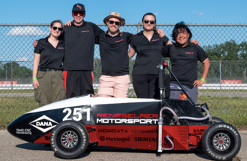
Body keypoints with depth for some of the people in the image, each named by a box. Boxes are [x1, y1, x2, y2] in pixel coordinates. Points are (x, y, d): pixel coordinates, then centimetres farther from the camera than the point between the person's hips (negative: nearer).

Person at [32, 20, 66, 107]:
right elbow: (36, 61, 6)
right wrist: (34, 78, -1)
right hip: (43, 75, -1)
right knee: (44, 104, -5)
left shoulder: (63, 44, 12)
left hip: (58, 76, 2)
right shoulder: (41, 42, 6)